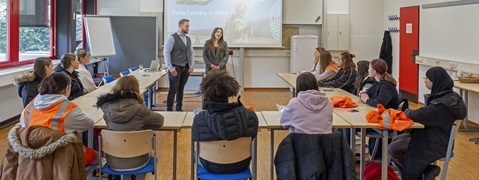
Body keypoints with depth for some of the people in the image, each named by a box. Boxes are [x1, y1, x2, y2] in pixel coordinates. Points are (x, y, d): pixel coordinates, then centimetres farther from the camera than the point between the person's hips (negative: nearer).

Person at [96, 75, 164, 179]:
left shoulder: (108, 108, -10)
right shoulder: (139, 109, -17)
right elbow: (160, 120, -1)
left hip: (113, 162, 2)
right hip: (136, 161, -2)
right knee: (146, 154, 33)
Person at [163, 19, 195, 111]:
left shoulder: (188, 39, 13)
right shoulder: (172, 38, -7)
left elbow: (191, 52, 18)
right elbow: (166, 52, -10)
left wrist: (191, 65, 7)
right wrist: (170, 67, -14)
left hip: (186, 68, 6)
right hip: (176, 68, -6)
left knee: (181, 89, 12)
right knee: (173, 90, -4)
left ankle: (179, 109, 20)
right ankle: (169, 110, 2)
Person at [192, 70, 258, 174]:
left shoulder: (199, 119, -27)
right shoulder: (250, 115, -25)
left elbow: (195, 139, -7)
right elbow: (252, 137, -6)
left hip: (212, 167, -1)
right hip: (241, 166, 1)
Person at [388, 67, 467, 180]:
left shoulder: (442, 104, -29)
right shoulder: (450, 96, 1)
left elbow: (416, 115, -25)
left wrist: (407, 111, -5)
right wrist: (412, 113, -6)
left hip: (434, 144, -9)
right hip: (437, 136, 9)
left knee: (392, 149, -2)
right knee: (396, 140, 15)